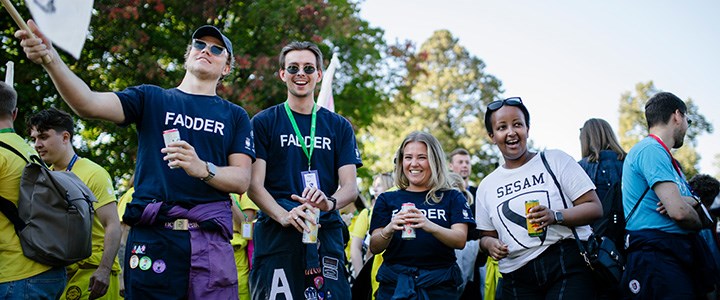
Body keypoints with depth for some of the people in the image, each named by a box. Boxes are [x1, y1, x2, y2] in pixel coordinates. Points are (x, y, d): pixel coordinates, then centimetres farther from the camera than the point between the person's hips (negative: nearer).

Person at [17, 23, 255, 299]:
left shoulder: (236, 116, 15)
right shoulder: (151, 99, 13)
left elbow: (242, 180, 4)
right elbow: (90, 104, -3)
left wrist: (202, 169, -16)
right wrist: (50, 59, -19)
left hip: (210, 241, 1)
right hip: (151, 237, 0)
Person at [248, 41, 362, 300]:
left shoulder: (339, 126, 14)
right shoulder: (264, 122, 7)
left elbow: (350, 186, 6)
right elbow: (254, 185, -1)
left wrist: (329, 202, -17)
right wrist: (284, 216, -19)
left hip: (326, 232, 2)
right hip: (275, 232, -2)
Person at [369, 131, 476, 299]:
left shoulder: (452, 197, 5)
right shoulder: (387, 200, 8)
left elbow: (460, 241, -9)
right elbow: (374, 248, 0)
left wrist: (430, 226, -28)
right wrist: (389, 230, -22)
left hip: (439, 285, -1)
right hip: (395, 284, 1)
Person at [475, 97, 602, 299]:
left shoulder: (557, 160, 3)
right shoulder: (486, 187, 13)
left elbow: (594, 208, -1)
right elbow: (487, 235, 21)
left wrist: (555, 216, -18)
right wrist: (489, 244, -3)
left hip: (568, 267, -3)